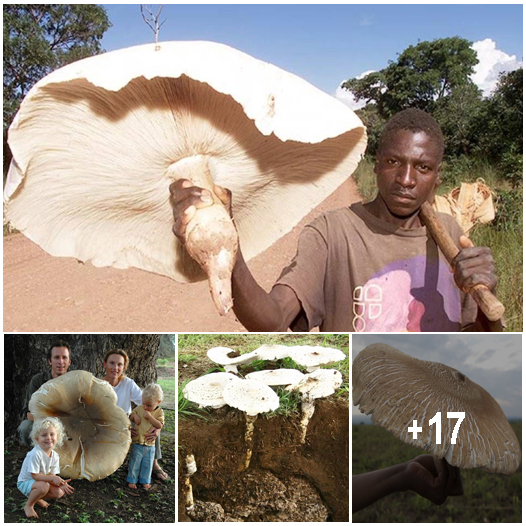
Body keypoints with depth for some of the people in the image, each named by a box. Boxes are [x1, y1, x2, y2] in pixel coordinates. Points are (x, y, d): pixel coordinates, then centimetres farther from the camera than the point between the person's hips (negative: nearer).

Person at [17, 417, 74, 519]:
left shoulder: (55, 456, -6)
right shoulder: (35, 454, -29)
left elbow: (52, 475, -6)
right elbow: (34, 475, -27)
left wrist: (61, 483, -26)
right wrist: (52, 478, -33)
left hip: (42, 481, 7)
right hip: (25, 482, -7)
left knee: (59, 492, -12)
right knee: (43, 486, -36)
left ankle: (37, 498, 14)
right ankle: (28, 506, -9)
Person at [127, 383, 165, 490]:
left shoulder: (159, 412, -5)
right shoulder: (139, 408, -2)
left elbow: (159, 425, -16)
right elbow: (130, 418, 10)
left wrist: (149, 416, -23)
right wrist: (134, 416, -13)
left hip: (150, 444, 0)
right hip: (137, 442, 0)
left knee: (148, 464, 11)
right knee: (135, 462, 7)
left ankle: (145, 481, 28)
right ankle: (132, 480, 24)